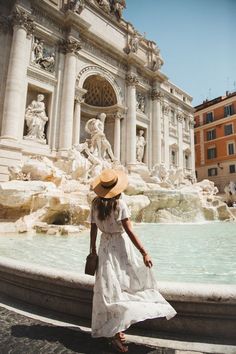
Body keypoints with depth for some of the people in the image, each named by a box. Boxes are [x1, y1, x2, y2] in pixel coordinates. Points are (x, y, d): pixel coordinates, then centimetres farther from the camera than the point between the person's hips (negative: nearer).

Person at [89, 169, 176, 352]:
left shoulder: (95, 204, -2)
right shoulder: (120, 203, -16)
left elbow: (93, 229, 4)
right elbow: (129, 231, -19)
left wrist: (93, 249, 16)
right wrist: (144, 252, -15)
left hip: (105, 246, 5)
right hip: (120, 245, -5)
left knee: (110, 289, 13)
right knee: (126, 281, 9)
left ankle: (115, 330, 28)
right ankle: (118, 330, 13)